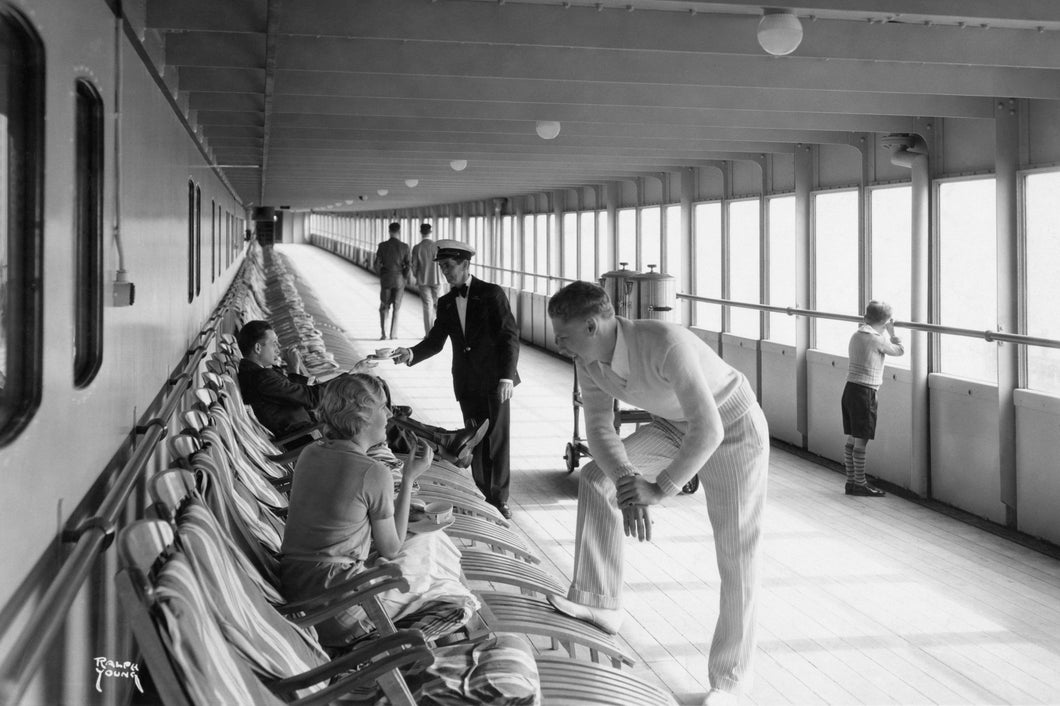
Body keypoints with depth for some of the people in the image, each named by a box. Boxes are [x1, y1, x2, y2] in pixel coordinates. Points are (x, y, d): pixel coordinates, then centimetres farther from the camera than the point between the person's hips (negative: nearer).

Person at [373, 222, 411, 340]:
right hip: (399, 280, 0)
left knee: (384, 307, 14)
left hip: (386, 280, 0)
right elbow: (409, 265, -7)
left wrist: (381, 275, 11)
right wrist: (404, 276, 9)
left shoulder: (382, 246, -7)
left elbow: (376, 265, -6)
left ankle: (383, 333, 4)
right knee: (396, 307, 13)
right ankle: (393, 334, 10)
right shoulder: (404, 247, -7)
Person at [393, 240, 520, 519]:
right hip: (467, 383, 5)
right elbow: (435, 341, 10)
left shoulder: (491, 294, -6)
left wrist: (507, 377, -18)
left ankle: (499, 498, 8)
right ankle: (483, 496, 17)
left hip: (495, 380, -5)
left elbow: (510, 336, -9)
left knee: (498, 440, -2)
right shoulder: (446, 303, 9)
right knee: (475, 442, 8)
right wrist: (411, 354, -10)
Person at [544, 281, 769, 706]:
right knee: (595, 479, -5)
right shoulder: (590, 361, -15)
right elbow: (599, 428, -10)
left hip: (733, 428, -7)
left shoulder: (666, 345, -39)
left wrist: (658, 489, -37)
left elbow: (708, 431, -40)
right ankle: (601, 605, 2)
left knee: (736, 558, -2)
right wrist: (626, 478, -28)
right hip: (675, 427, 7)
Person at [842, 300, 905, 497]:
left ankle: (851, 480, 20)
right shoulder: (876, 339, -14)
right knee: (861, 442, -2)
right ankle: (859, 484, 4)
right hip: (865, 392, -9)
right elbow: (899, 350, 0)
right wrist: (892, 332, 12)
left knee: (852, 440, 13)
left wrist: (886, 334, 26)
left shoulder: (856, 335, 11)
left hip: (850, 390, 9)